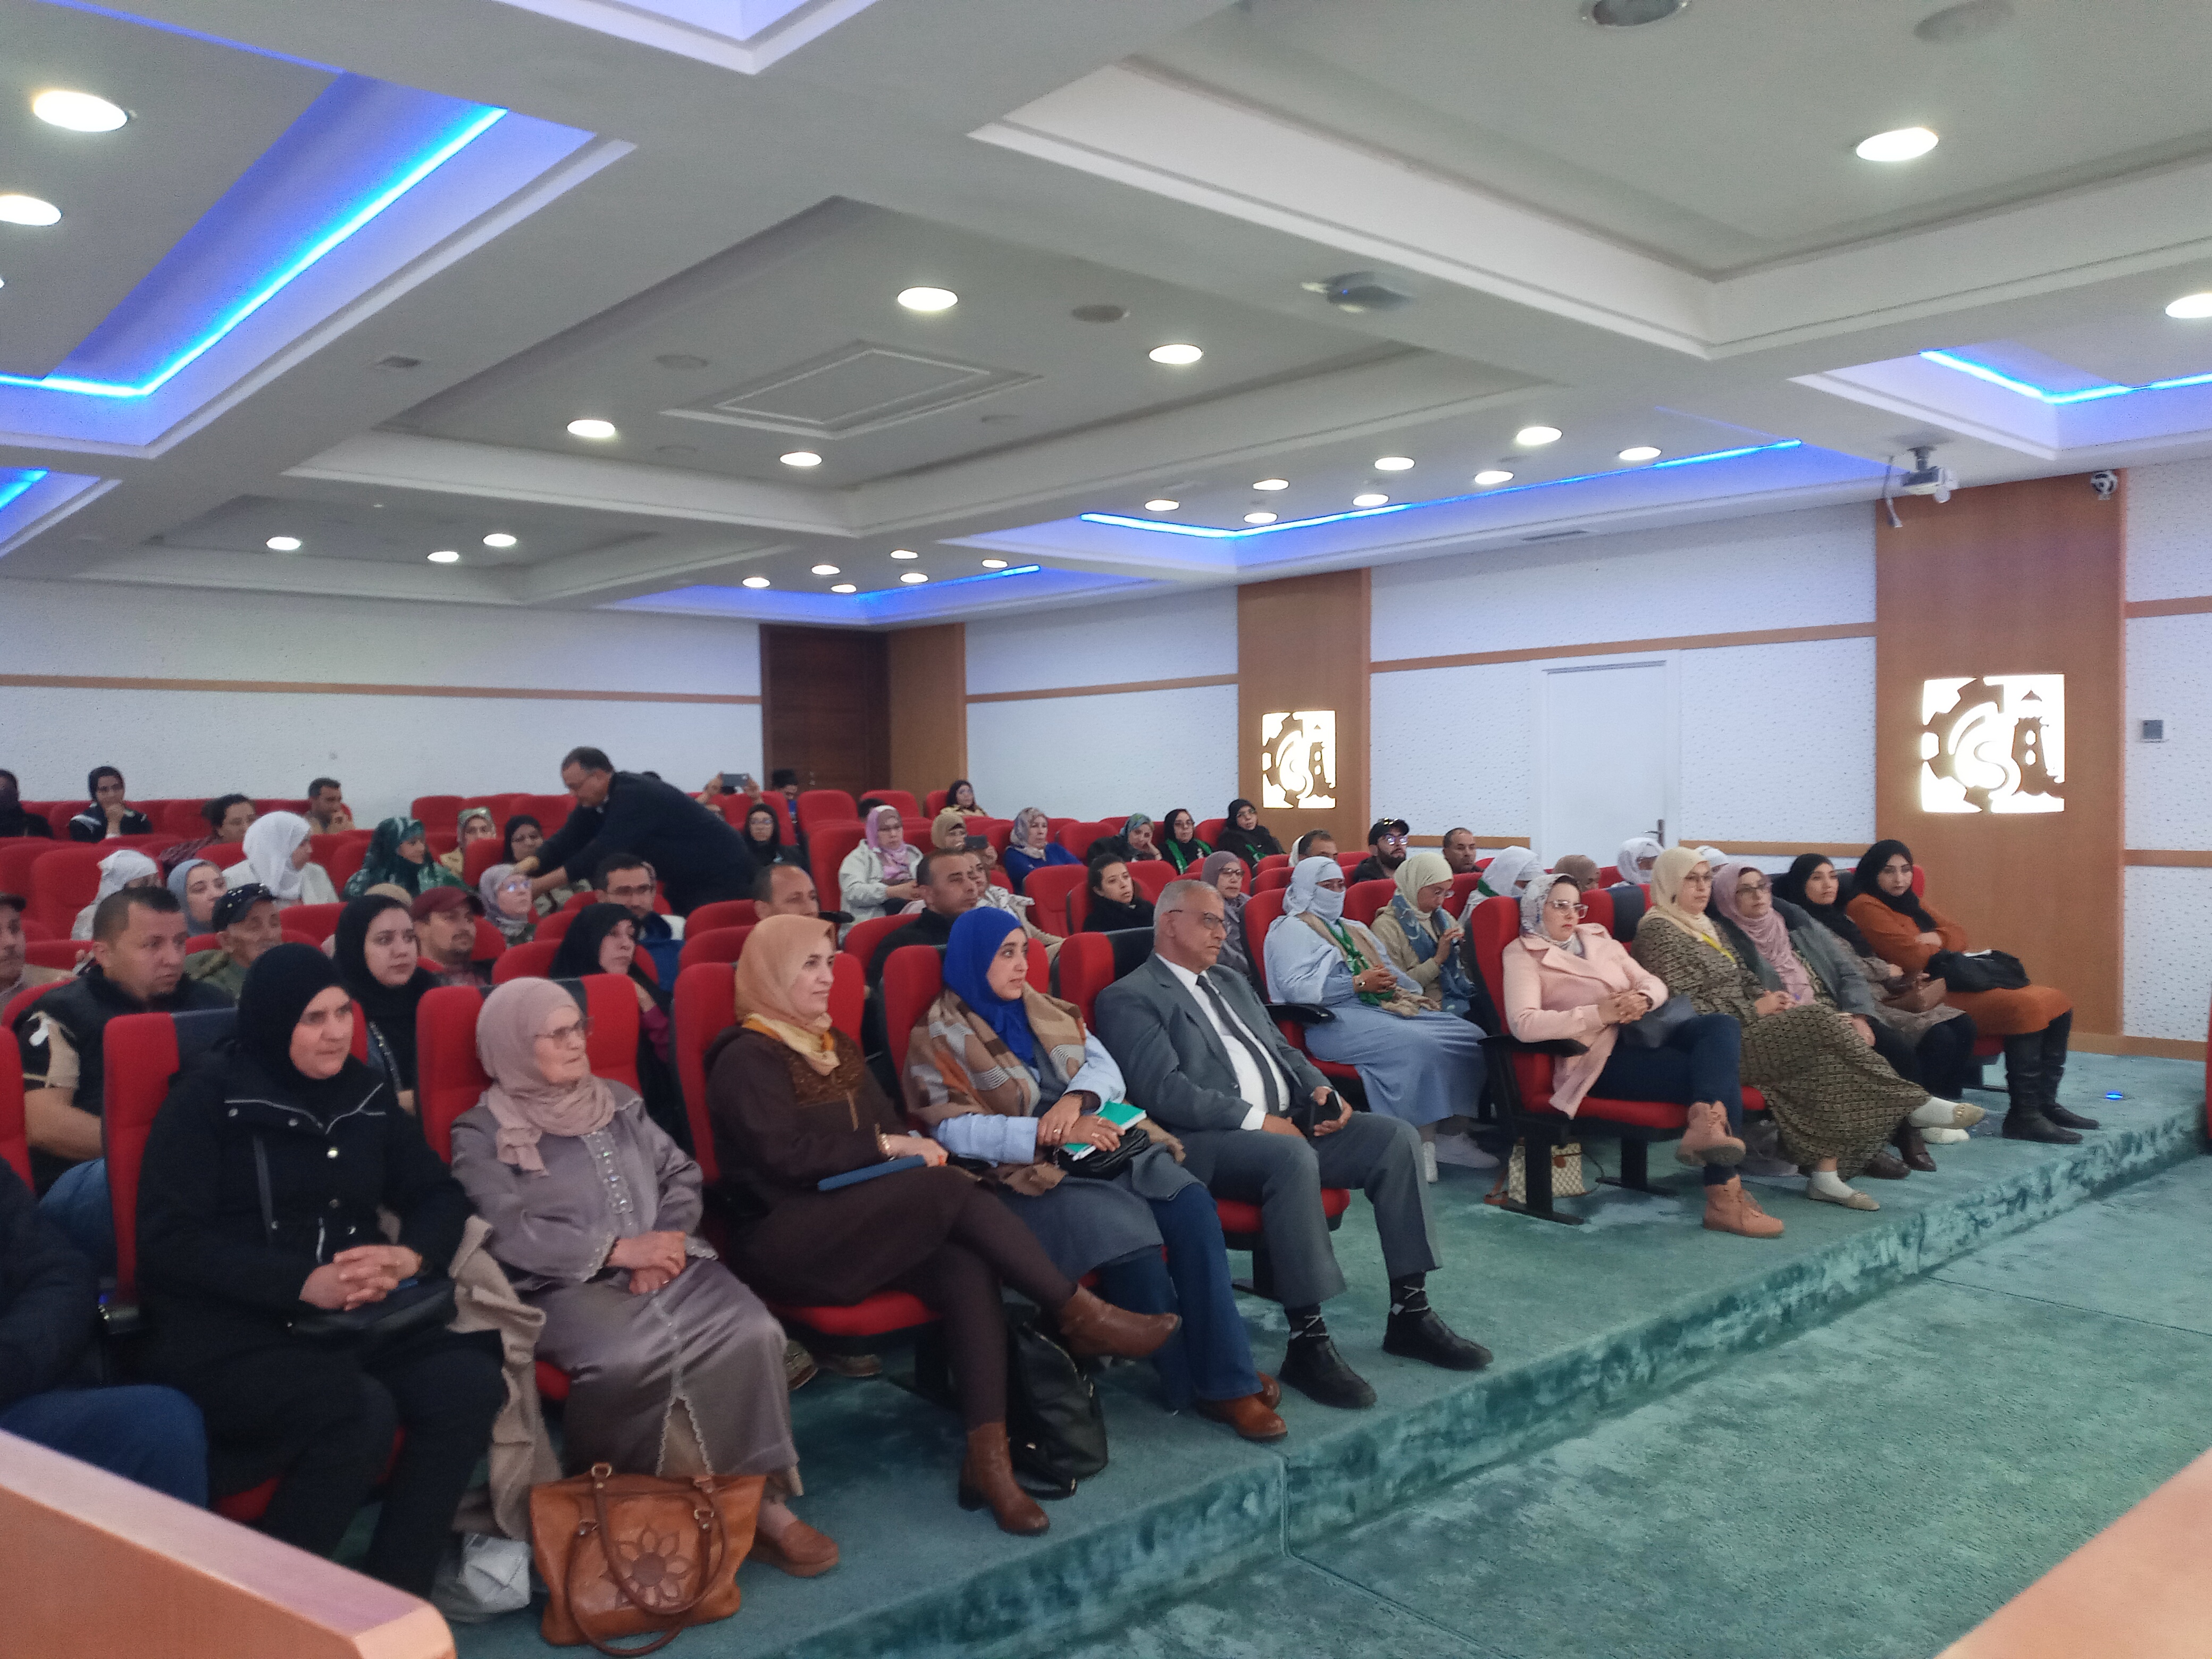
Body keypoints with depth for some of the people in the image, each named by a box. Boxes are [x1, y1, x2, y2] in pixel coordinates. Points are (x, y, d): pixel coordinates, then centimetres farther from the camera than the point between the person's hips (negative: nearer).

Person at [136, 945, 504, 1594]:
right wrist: (304, 1283, -20)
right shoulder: (209, 1098, -2)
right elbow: (169, 1242, -10)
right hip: (227, 1332, -4)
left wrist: (409, 1256, -9)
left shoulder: (362, 1093, 11)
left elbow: (442, 1195, 15)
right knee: (360, 1412, -32)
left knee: (470, 1385, -22)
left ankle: (392, 1597, -9)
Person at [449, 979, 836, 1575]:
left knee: (752, 1333, -25)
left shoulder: (620, 1104, 21)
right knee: (633, 1356, -37)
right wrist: (618, 1249, -14)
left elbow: (681, 1176, 16)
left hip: (664, 1266, 4)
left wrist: (664, 1246, -5)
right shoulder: (482, 1134, 6)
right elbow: (509, 1232, -8)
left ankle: (760, 1498, -18)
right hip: (565, 1286, -4)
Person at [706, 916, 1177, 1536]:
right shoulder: (747, 1058, -4)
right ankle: (1081, 1315, -17)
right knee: (952, 1189, -27)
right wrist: (885, 1148, -12)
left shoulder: (835, 1045, 20)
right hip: (784, 1242, -7)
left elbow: (887, 1121, 20)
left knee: (967, 1269, -25)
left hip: (858, 1224, 7)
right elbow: (785, 1155, -15)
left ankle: (989, 1459, -29)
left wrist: (914, 1147, -3)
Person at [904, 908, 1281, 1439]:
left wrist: (1075, 1099, -13)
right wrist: (1049, 1133, -21)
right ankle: (1190, 1383, -11)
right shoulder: (939, 1035, 2)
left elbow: (1106, 1066, 11)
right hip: (1025, 1171, -5)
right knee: (1127, 1231, -30)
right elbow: (954, 1129, -11)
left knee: (1192, 1205, -22)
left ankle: (1225, 1378, -17)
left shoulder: (1047, 1012, 20)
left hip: (1096, 1147, 6)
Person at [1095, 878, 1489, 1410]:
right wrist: (1257, 1120, -19)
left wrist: (1321, 1090, 2)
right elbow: (1163, 1090, -15)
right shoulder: (1130, 998, -3)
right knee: (1293, 1157, -37)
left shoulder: (1231, 983, 24)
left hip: (1286, 1124, 8)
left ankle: (1410, 1313, -4)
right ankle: (1308, 1342, -28)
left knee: (1396, 1138, -9)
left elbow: (1282, 1050, 25)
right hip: (1208, 1142, -8)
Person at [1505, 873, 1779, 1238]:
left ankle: (1706, 1124, -42)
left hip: (1644, 1028, 7)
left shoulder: (1598, 937, 25)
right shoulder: (1523, 953, 3)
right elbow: (1523, 1024, -15)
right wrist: (1599, 1013, -19)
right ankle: (1724, 1198, -28)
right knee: (1721, 1077, -23)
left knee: (1723, 1026, -24)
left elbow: (1654, 982, 21)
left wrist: (1643, 998, -5)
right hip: (1599, 1055, -7)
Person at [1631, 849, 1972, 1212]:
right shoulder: (1657, 931, -8)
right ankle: (1914, 1103, -11)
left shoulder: (1706, 925, 21)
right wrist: (1755, 1009, -12)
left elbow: (1742, 979, 23)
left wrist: (1769, 997, 0)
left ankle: (1827, 1174, -18)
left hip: (1744, 1030, 9)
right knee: (1817, 1021, -23)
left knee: (1830, 1057, -16)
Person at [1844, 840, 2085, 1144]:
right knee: (2026, 1007, -26)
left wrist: (1936, 938, -6)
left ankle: (2045, 1102, 4)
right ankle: (2023, 1116, -23)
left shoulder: (1910, 902, 21)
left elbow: (1959, 935, 16)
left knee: (2057, 1004, 2)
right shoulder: (1865, 907, -9)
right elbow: (1913, 957, -17)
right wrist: (1938, 946, 4)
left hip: (1952, 983, 10)